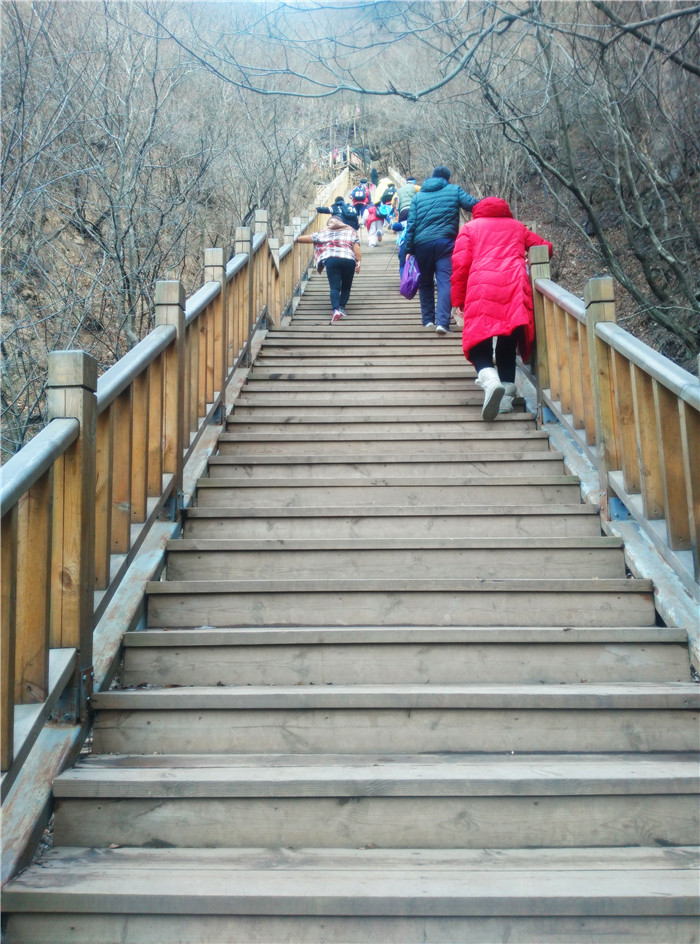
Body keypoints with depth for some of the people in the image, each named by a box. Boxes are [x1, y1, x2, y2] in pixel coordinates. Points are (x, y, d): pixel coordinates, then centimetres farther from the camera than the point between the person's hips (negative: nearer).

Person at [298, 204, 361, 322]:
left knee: (334, 287, -6)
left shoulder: (325, 232, 24)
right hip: (349, 260, 1)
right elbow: (356, 246, 9)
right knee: (346, 287, 16)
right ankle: (342, 307, 2)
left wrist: (296, 239, 39)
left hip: (331, 259, -1)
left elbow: (309, 238, 25)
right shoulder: (351, 231, 24)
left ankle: (336, 309, -26)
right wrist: (359, 261, 4)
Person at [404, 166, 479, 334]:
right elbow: (473, 204, -2)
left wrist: (408, 249, 8)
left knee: (425, 283, 17)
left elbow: (411, 224, 8)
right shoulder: (454, 190, 9)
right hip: (445, 242, -3)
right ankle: (442, 322, -19)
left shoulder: (418, 195, 15)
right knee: (445, 282, -6)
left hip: (422, 244, 3)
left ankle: (428, 319, 17)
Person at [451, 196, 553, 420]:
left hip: (482, 288, -2)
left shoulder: (470, 227, 20)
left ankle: (490, 380, -32)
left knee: (478, 343, -3)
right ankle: (506, 397, 4)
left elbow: (460, 264, 8)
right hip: (514, 289, 2)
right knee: (508, 345, 11)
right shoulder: (517, 227, 27)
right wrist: (531, 265, 47)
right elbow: (545, 248, 30)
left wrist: (458, 298, 11)